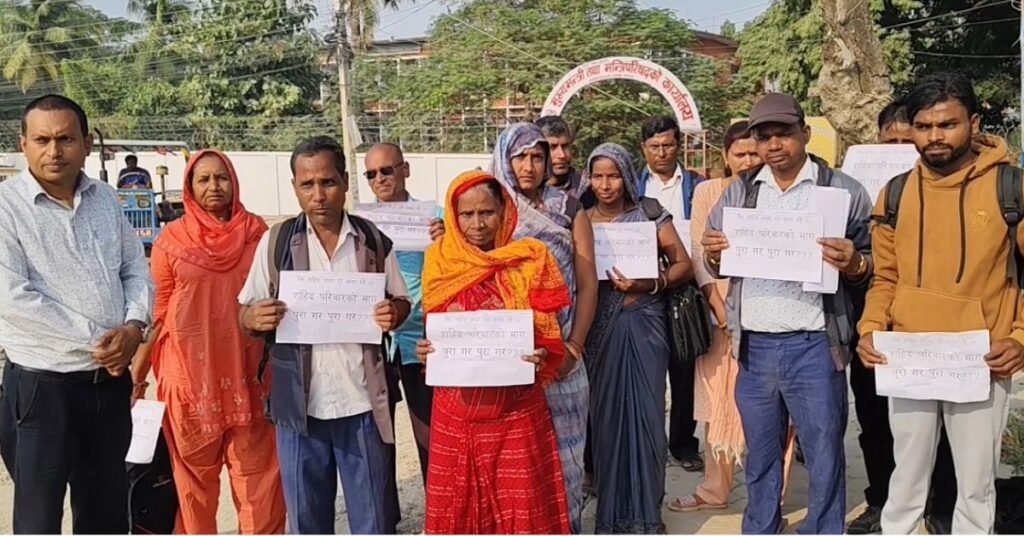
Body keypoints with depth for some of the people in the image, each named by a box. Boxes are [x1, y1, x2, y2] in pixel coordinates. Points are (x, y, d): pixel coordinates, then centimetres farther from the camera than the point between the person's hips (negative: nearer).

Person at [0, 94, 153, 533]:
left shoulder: (106, 199, 7)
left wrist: (133, 326, -9)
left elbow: (137, 271, 11)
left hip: (111, 382, 5)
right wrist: (94, 339, -16)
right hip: (41, 387, -5)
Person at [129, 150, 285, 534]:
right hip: (190, 370, -1)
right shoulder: (171, 240, -1)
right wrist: (137, 376, 1)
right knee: (194, 470, 9)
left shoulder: (257, 234, 3)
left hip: (246, 369, 1)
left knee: (256, 469, 5)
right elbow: (157, 311, 3)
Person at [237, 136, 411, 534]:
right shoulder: (276, 242, 0)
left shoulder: (373, 241, 0)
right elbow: (246, 312, 5)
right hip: (300, 405, 1)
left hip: (362, 402, 0)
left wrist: (393, 313, -14)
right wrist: (256, 318, -18)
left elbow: (401, 303, 9)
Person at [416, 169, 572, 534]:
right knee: (457, 504, 9)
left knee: (521, 504, 3)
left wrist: (540, 358, -19)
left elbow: (548, 335, 1)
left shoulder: (531, 260, -3)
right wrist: (425, 352, -9)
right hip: (456, 408, 2)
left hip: (517, 407, -2)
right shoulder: (440, 263, 2)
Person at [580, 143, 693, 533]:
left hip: (644, 323, -1)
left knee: (646, 412, 0)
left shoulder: (650, 214, 1)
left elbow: (684, 265, -1)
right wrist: (609, 284, -12)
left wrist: (649, 283, -16)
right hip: (601, 328, 1)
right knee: (607, 414, 3)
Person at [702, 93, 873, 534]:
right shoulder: (738, 192, 10)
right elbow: (716, 266, 15)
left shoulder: (843, 190, -1)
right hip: (754, 346, 4)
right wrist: (714, 254, -8)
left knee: (824, 457, 4)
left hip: (813, 346, -3)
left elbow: (869, 268, 2)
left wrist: (852, 263, -21)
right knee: (760, 456, 16)